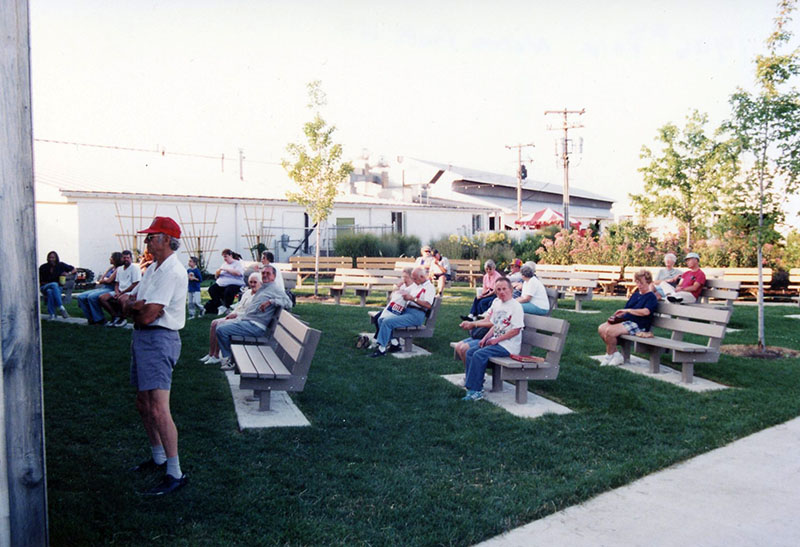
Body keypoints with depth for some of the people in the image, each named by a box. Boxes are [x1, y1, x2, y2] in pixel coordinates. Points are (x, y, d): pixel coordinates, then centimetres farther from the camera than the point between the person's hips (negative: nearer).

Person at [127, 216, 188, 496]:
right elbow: (130, 304, 12)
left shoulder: (172, 272, -18)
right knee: (143, 404, 18)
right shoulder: (153, 268, 15)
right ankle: (158, 458, 33)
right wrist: (136, 307, -12)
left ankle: (175, 473, -5)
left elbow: (148, 316, -21)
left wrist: (135, 311, 1)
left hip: (159, 339, -11)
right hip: (142, 337, 11)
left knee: (158, 409, -13)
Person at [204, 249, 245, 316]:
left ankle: (227, 307, -11)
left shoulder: (237, 263, 2)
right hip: (221, 284, 6)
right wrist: (217, 273, -1)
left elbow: (238, 273, -19)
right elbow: (217, 276, 24)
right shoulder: (224, 264, 22)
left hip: (234, 284, -6)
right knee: (211, 289, -18)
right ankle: (220, 306, -8)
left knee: (228, 292, -36)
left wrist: (226, 269, -16)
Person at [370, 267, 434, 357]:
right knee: (381, 320, -3)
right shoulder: (415, 285, 21)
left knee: (387, 322, -23)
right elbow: (403, 292, 35)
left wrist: (412, 298, -21)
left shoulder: (430, 287, -6)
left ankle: (381, 348, -15)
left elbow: (428, 305, -21)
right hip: (406, 310, 10)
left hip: (416, 314, -10)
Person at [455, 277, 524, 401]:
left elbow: (516, 330, -16)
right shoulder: (497, 302, 13)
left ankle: (476, 390, -18)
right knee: (470, 352, -7)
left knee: (479, 354, -24)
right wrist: (486, 338, 2)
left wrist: (496, 340, -15)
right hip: (494, 341, 8)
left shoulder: (516, 306, -11)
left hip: (508, 345, -8)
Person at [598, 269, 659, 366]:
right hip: (625, 320, 9)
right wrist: (617, 316, 4)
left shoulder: (651, 297, -4)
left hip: (638, 325, -9)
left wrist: (627, 310, -17)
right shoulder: (635, 294, 20)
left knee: (610, 331, -27)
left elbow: (646, 311, -22)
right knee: (601, 328, -12)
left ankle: (610, 355, -4)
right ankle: (615, 354, -4)